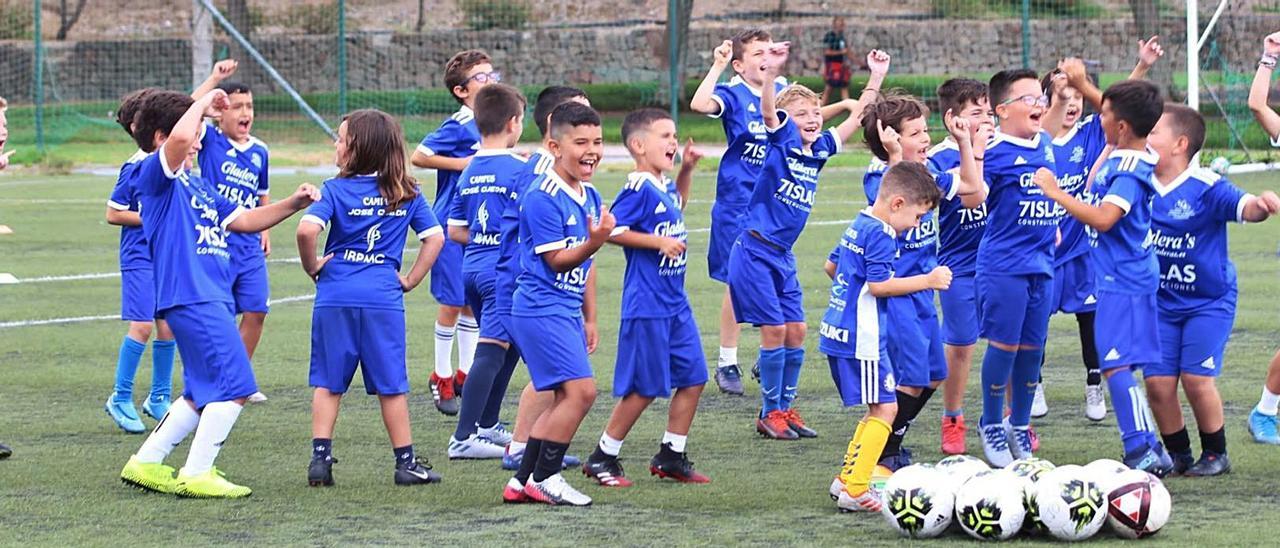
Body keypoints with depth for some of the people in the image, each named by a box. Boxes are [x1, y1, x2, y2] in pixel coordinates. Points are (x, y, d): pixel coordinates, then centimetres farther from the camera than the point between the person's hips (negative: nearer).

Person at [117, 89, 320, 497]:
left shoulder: (196, 184, 23)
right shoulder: (153, 175, -7)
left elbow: (243, 220, 23)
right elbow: (178, 137, -28)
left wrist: (293, 204, 11)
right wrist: (204, 103, -12)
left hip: (212, 296, 10)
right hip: (191, 296, -10)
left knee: (204, 393, 15)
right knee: (234, 386, -11)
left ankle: (146, 463, 21)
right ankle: (196, 474, -7)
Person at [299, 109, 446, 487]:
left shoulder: (335, 190, -3)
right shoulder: (406, 193, 7)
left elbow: (307, 230, -17)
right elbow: (435, 237, 5)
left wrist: (312, 267, -2)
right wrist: (411, 279, 9)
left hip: (335, 298, -1)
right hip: (384, 300, 1)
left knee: (327, 382, 8)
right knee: (391, 384, 8)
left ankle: (320, 457, 2)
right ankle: (406, 462, 12)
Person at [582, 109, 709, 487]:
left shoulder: (664, 187, 11)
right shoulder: (638, 190, -16)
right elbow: (610, 230, -22)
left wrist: (687, 169, 22)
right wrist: (658, 241, -21)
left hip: (675, 303, 9)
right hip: (647, 305, -9)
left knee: (692, 378, 8)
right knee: (644, 387, -3)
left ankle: (671, 456, 18)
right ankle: (603, 458, 9)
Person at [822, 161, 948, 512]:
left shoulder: (858, 225, 15)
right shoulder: (881, 234, -15)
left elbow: (831, 266, 27)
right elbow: (879, 284, -21)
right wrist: (927, 281, -15)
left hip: (838, 334, 10)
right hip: (862, 338, -10)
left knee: (879, 408, 18)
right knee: (885, 408, -7)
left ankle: (847, 478, 18)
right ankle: (854, 490, -11)